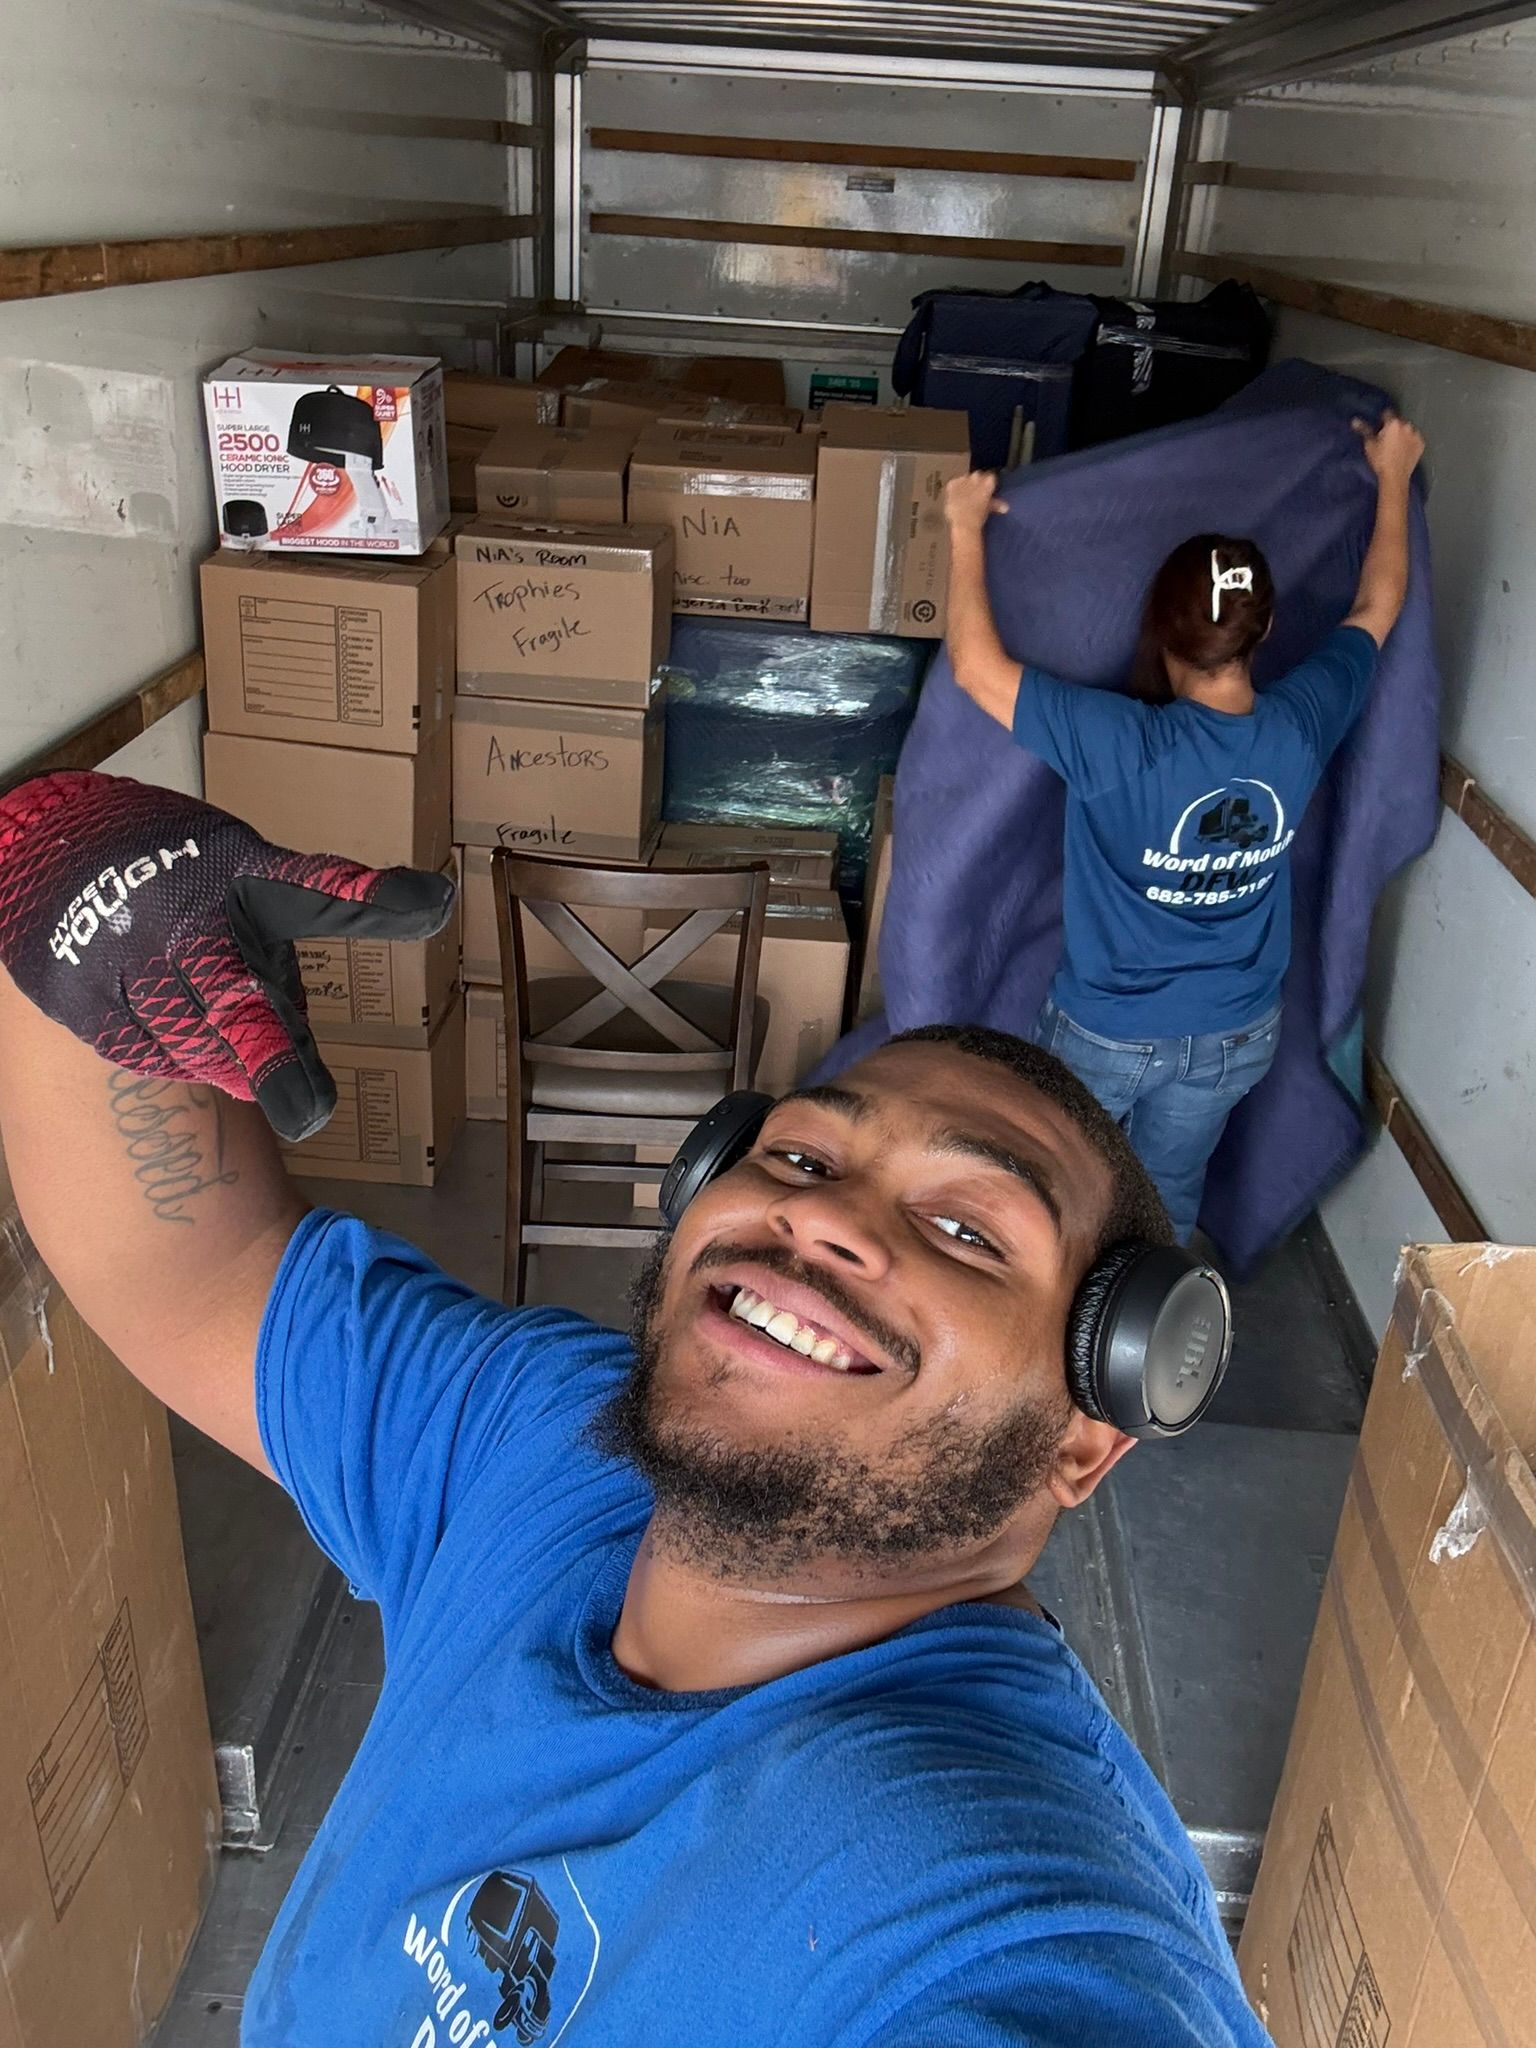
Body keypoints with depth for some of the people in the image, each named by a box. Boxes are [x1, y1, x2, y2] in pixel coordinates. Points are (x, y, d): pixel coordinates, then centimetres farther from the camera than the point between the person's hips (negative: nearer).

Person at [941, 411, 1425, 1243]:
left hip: (1106, 1032, -4)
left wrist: (966, 527, -19)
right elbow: (1377, 607, 3)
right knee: (1167, 1202, 26)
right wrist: (1393, 476, 16)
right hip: (1237, 1035, 4)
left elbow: (975, 666, -30)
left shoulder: (1125, 744, -32)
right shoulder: (1302, 724, -16)